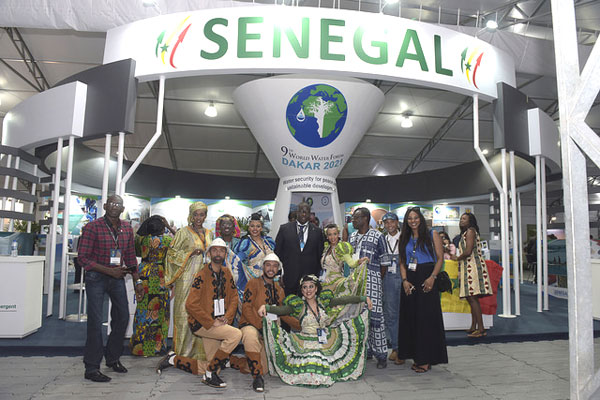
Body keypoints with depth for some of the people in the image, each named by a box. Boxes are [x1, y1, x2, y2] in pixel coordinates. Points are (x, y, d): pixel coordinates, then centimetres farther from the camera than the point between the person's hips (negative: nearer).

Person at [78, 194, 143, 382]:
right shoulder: (92, 227, -10)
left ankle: (112, 358, 30)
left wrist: (137, 282, 8)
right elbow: (83, 257, -12)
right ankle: (91, 368, 8)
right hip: (96, 277, -5)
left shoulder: (127, 228, 5)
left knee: (122, 318, 10)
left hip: (117, 277, 5)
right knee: (95, 321, -5)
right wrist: (109, 270, -20)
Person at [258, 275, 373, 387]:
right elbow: (280, 310, -12)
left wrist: (364, 298, -3)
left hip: (327, 342, 3)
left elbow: (344, 300, 3)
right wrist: (266, 307, -30)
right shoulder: (297, 305, 1)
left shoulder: (323, 301, 8)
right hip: (306, 343, -2)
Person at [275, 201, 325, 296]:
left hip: (310, 277, 1)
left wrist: (318, 275, 7)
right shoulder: (284, 229, 4)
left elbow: (320, 255, 10)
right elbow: (277, 252, 5)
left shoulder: (317, 231, 7)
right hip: (289, 277, 0)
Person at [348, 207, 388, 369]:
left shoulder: (377, 236, -3)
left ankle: (381, 354, 3)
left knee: (375, 315, -7)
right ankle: (366, 350, 20)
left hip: (372, 279, -6)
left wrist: (379, 280, -3)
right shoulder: (352, 237, 15)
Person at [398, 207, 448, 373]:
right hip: (410, 281, 4)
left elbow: (440, 258, -2)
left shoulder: (431, 235, 3)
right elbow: (402, 262, 11)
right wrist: (405, 280, -4)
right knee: (411, 317, 5)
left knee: (427, 317, -3)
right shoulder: (404, 239, 13)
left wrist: (432, 277, -15)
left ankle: (426, 359, 5)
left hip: (426, 280, -4)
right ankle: (417, 357, 16)